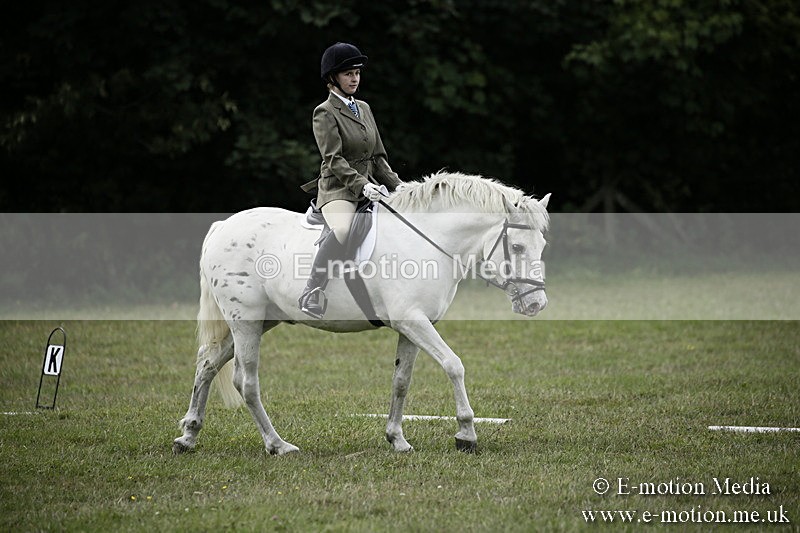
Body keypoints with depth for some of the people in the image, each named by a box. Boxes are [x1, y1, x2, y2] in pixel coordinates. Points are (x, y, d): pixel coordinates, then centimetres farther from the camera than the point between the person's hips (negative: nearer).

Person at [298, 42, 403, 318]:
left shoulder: (364, 109, 18)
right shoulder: (325, 113, -4)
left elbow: (378, 156, 20)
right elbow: (333, 159, -15)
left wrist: (397, 186, 9)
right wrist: (361, 185, -26)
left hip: (369, 187, 8)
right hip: (337, 189, -8)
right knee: (343, 229, -37)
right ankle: (312, 293, -33)